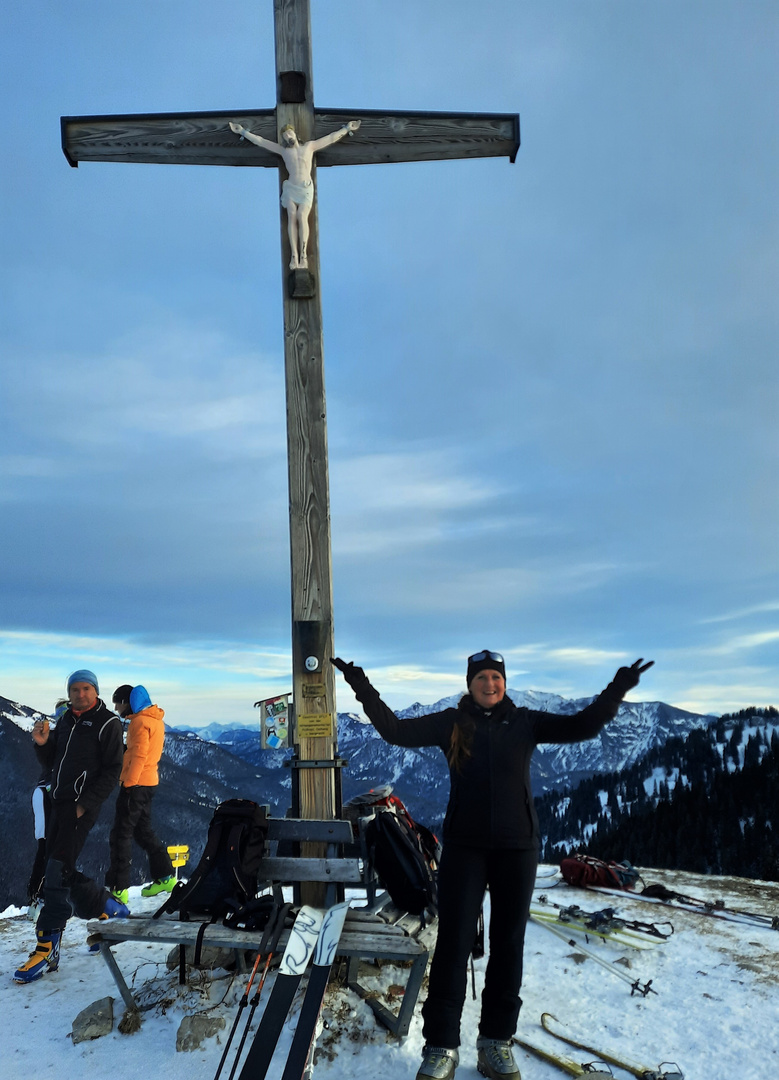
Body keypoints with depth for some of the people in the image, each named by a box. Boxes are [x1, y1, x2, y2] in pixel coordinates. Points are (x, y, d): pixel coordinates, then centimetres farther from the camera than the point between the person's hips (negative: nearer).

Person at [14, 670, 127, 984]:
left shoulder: (107, 723, -5)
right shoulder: (64, 720, 15)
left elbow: (111, 771, -9)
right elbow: (51, 764, 18)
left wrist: (84, 804, -16)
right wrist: (42, 744, -2)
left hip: (82, 806, -8)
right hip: (59, 802, 8)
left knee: (57, 872, -12)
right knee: (60, 872, 11)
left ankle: (47, 949, -3)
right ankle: (111, 909, 26)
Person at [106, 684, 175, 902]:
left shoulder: (140, 722, -16)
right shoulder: (154, 719, 15)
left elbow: (139, 756, -22)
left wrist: (127, 783, -19)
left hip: (136, 784, -10)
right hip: (149, 782, 10)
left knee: (121, 834, -4)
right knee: (144, 831, 18)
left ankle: (118, 889, -2)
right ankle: (165, 877, 22)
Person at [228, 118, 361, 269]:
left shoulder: (309, 146, 15)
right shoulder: (283, 150, 15)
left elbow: (331, 138, 17)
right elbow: (260, 141, 17)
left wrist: (347, 128, 17)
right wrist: (242, 131, 16)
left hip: (306, 189, -1)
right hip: (291, 188, 1)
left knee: (301, 216, -25)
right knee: (292, 217, -21)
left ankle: (303, 255, -31)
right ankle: (294, 256, -29)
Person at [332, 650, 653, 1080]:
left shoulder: (525, 722, 0)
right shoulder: (451, 723, -2)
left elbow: (581, 726, -7)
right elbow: (396, 731, -8)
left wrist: (616, 690, -18)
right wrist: (363, 689, -16)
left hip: (517, 847, 2)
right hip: (464, 846, -1)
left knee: (508, 944, 10)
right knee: (453, 942, 0)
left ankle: (496, 1042, 25)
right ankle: (441, 1046, 12)